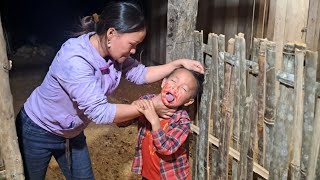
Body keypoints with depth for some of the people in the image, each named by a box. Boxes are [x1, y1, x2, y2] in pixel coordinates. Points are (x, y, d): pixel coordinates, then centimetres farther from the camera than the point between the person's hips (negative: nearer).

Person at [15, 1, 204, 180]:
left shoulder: (113, 52, -14)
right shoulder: (74, 60, -38)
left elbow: (140, 74, -2)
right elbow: (100, 112, -37)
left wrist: (178, 63, -12)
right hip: (38, 132, -6)